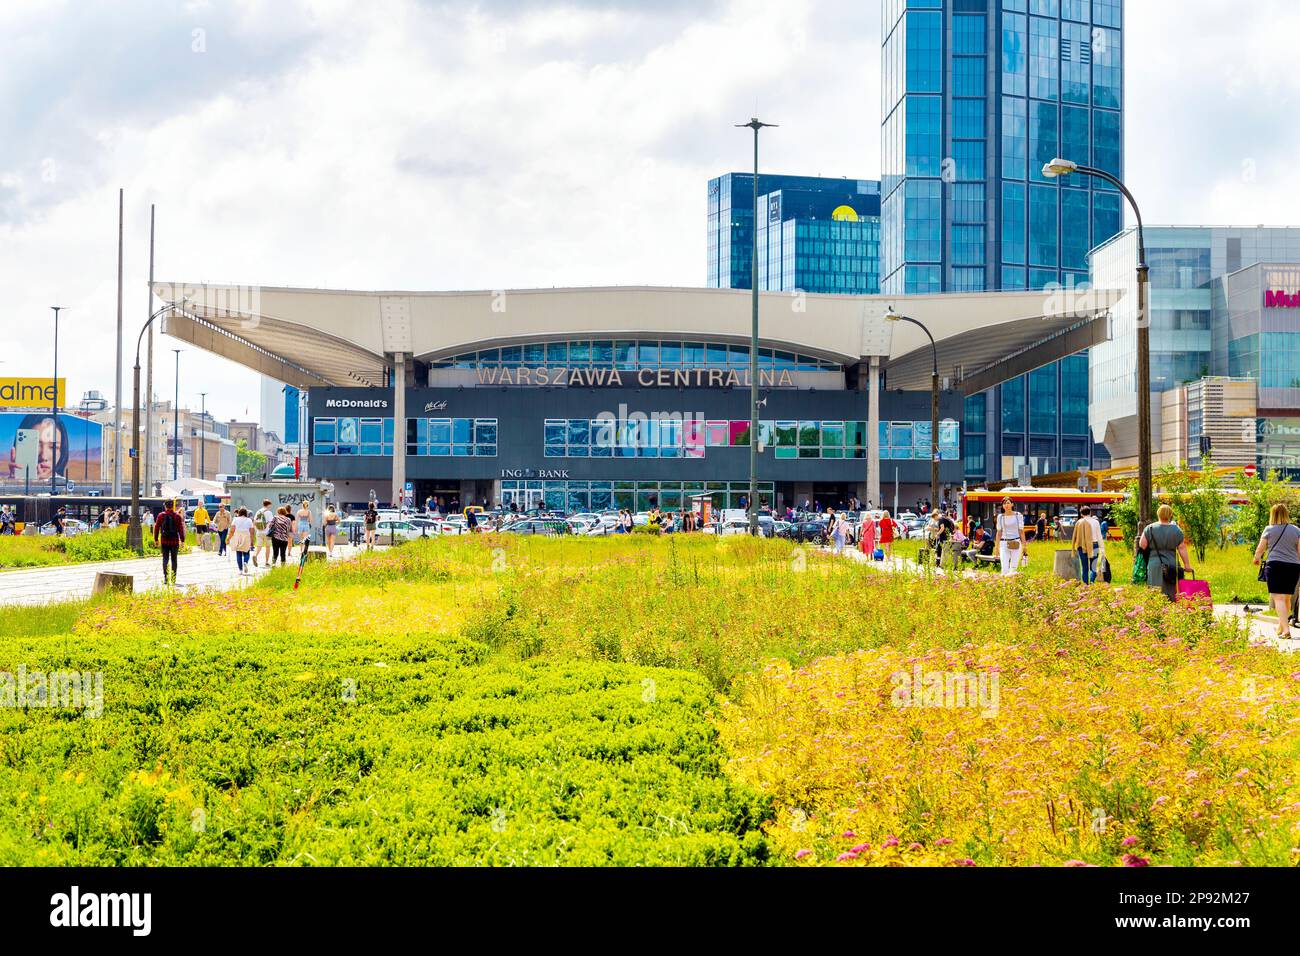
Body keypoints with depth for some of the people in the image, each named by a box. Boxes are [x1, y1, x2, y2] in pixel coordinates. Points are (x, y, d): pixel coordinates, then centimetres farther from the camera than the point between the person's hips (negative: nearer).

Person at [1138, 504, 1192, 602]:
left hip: (1154, 565, -1)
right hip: (1172, 565, 1)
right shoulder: (1177, 530, 1)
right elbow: (1182, 549, 0)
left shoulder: (1149, 528, -2)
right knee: (1171, 593, 7)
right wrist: (1187, 564, 5)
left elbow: (1142, 545, -4)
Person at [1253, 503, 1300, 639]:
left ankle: (1286, 630, -22)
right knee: (1286, 598, 17)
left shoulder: (1269, 530, 0)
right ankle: (1281, 627, 31)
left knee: (1278, 598, -8)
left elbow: (1260, 549, 8)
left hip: (1275, 565, -4)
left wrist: (1257, 558, 28)